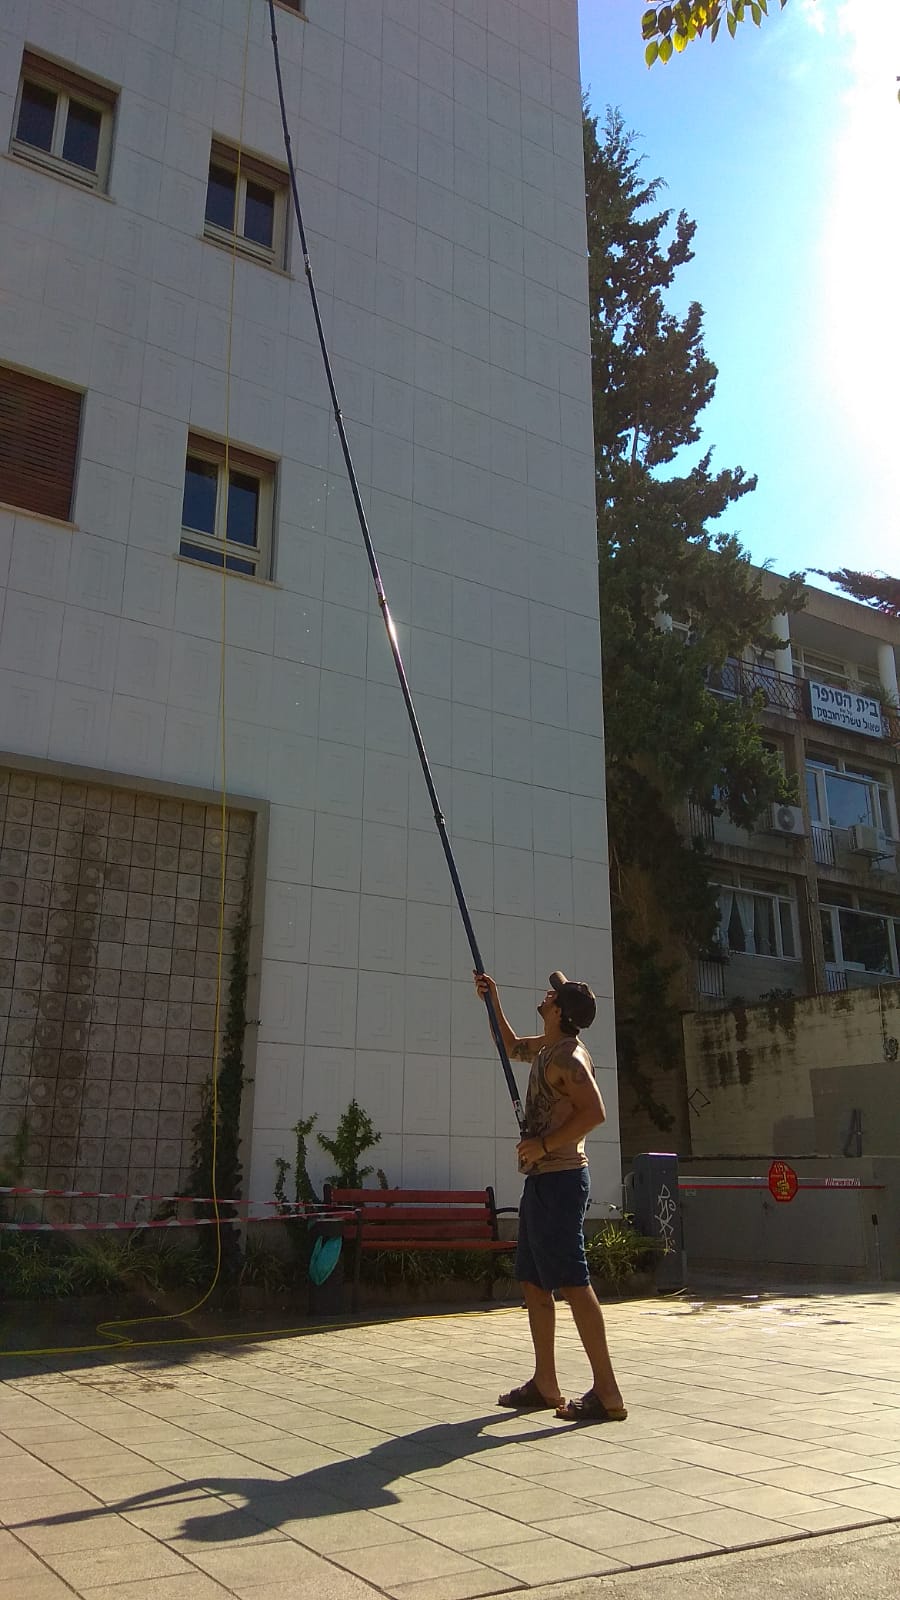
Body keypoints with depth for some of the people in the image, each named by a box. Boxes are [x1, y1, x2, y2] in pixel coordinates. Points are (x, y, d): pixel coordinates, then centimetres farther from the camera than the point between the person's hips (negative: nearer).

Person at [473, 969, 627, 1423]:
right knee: (534, 1282, 14)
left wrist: (544, 1145, -22)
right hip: (542, 1181, 10)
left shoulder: (567, 1056, -15)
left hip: (559, 1180, -10)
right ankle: (544, 1385, 22)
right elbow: (512, 1047, 35)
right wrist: (492, 1001, 27)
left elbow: (594, 1112, -27)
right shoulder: (547, 1048, 14)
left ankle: (607, 1393, -5)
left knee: (572, 1284, -9)